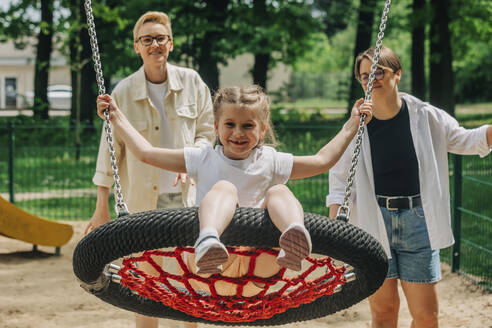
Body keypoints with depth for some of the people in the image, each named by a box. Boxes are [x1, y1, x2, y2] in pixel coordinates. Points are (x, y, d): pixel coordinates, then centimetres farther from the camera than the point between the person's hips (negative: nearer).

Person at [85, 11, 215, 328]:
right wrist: (102, 206, 0)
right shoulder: (124, 92, -5)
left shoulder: (192, 82, 0)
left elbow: (206, 131, 11)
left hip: (186, 193, 1)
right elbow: (110, 150, 0)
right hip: (143, 199, -1)